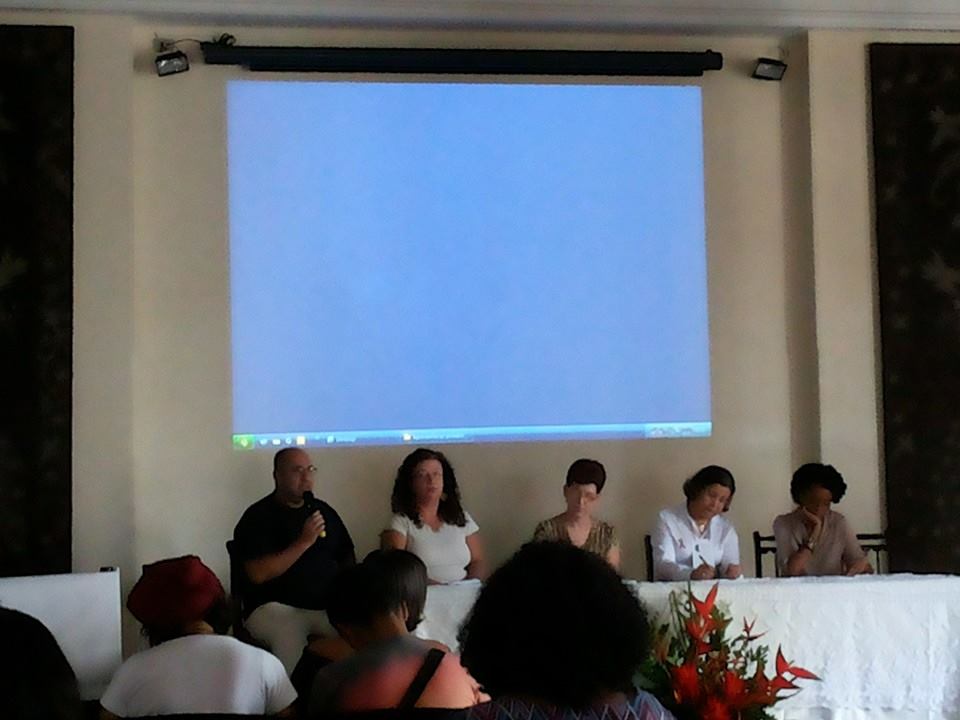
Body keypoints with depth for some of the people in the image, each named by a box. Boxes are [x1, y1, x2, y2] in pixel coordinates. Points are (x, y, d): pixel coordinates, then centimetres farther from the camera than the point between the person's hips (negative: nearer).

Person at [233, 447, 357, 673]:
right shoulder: (258, 517, -1)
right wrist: (304, 542, -17)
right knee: (289, 633, -37)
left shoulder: (324, 511, 15)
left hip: (326, 606, 5)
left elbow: (347, 559, 23)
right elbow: (258, 574, -13)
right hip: (276, 608, -4)